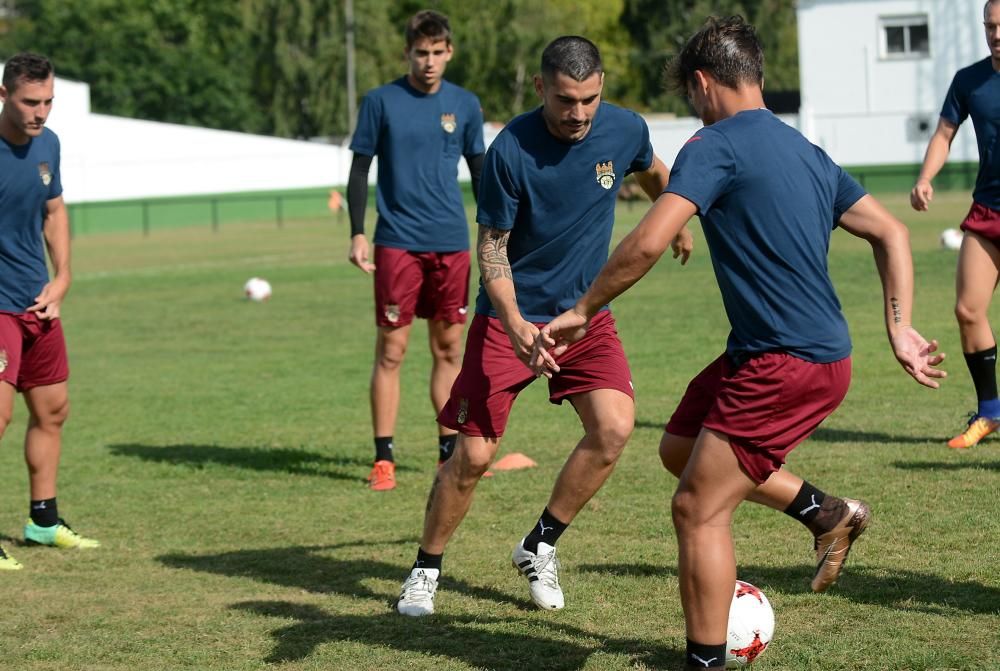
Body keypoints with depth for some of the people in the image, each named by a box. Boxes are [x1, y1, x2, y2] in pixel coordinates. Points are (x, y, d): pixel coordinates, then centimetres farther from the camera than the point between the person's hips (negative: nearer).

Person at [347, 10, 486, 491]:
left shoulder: (465, 105, 7)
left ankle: (450, 451, 17)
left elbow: (480, 172, 15)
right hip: (398, 243, -3)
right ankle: (383, 459, 1)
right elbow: (359, 171, 2)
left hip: (452, 243, 3)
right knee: (391, 350, -3)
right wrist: (357, 234, -6)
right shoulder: (381, 102, -1)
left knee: (449, 348, 8)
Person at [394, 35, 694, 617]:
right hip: (510, 316, -3)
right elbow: (491, 247, -14)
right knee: (473, 456, -6)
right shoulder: (511, 149, -20)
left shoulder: (625, 130, -9)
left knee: (614, 427, -18)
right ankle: (426, 570, 17)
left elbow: (653, 172, 16)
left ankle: (540, 547, 3)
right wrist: (515, 324, -29)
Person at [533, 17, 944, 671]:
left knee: (698, 512, -4)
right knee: (682, 446, 24)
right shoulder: (806, 152, 16)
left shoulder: (717, 146, -11)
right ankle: (830, 513, 32)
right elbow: (891, 233, 17)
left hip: (783, 366, -9)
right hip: (825, 354, 9)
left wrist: (580, 312, -12)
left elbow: (648, 242, -21)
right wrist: (900, 331, 14)